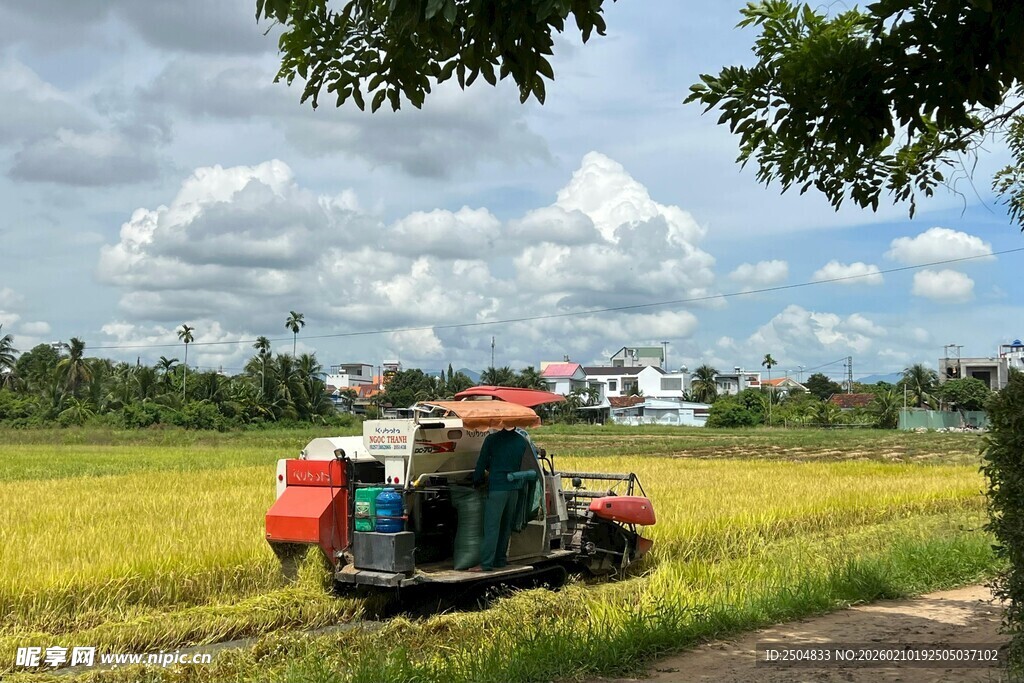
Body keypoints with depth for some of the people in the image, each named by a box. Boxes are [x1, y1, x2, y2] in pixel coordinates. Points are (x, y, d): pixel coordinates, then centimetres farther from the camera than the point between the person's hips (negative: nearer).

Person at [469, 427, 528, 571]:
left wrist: (476, 480, 13)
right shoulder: (522, 442, 6)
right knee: (506, 527, 14)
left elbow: (482, 462, -1)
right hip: (513, 488, 5)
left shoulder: (492, 439, -7)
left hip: (496, 488, -5)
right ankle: (500, 559, 19)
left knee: (491, 527, -6)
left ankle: (486, 563, -9)